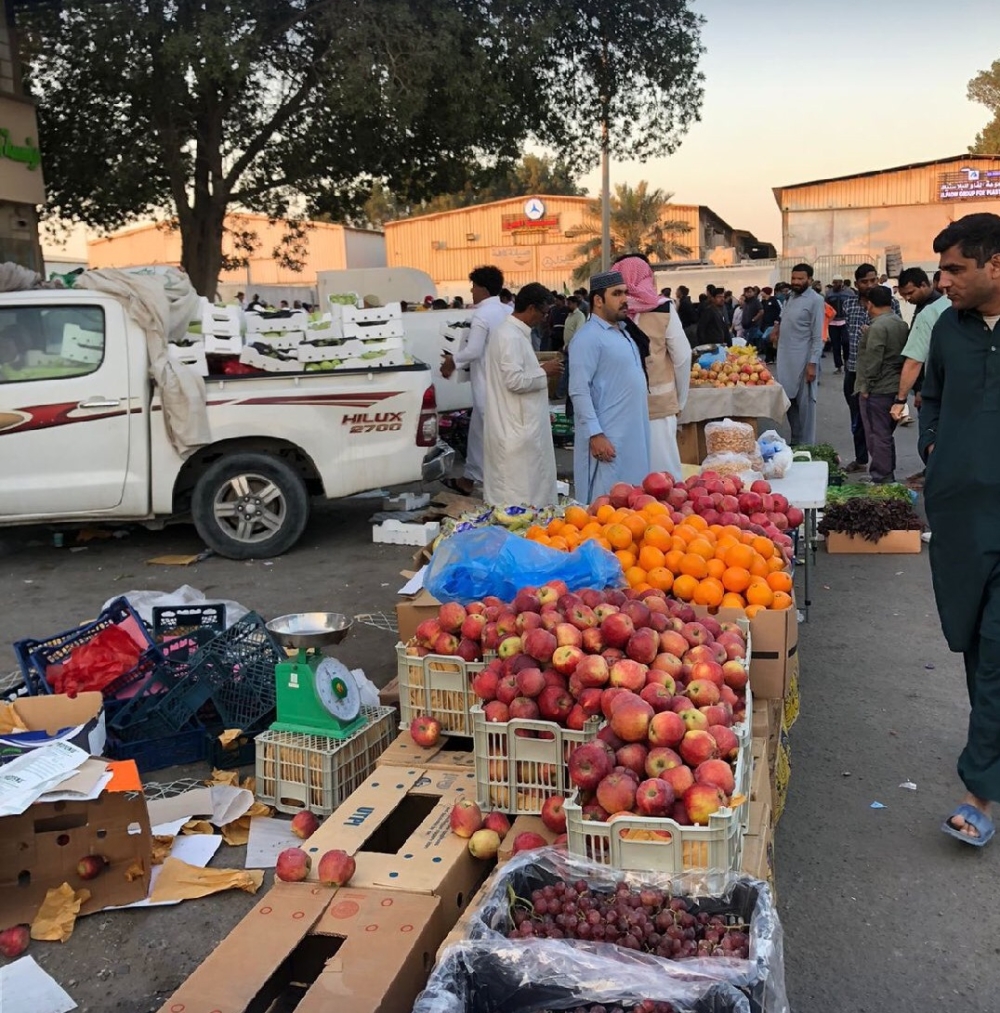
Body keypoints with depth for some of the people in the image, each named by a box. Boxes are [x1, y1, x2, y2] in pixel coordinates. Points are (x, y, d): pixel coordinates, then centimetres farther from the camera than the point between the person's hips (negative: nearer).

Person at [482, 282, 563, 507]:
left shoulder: (511, 332, 13)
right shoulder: (511, 337, -19)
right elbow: (515, 380, -25)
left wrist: (539, 369, 12)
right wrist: (544, 372, -13)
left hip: (517, 424, 11)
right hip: (516, 427, -11)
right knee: (519, 492, -3)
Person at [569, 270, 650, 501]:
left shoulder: (623, 332, 15)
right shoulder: (588, 336, -13)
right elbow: (579, 391, -19)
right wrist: (595, 434, -23)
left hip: (634, 436, 9)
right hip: (607, 438, -9)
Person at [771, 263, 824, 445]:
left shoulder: (815, 300, -10)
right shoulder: (791, 297, 12)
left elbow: (818, 336, -14)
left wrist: (812, 363, -18)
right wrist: (777, 328, 7)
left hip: (803, 361, -7)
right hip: (786, 359, 7)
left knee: (805, 403, -1)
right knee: (789, 401, 12)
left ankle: (806, 445, 5)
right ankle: (795, 441, 23)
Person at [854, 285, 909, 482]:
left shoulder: (877, 326, -17)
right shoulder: (901, 323, 10)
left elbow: (873, 360, -20)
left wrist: (866, 386, -13)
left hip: (877, 390, -9)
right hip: (895, 387, 9)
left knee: (878, 436, -3)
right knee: (886, 435, 18)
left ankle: (882, 479, 0)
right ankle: (888, 476, 26)